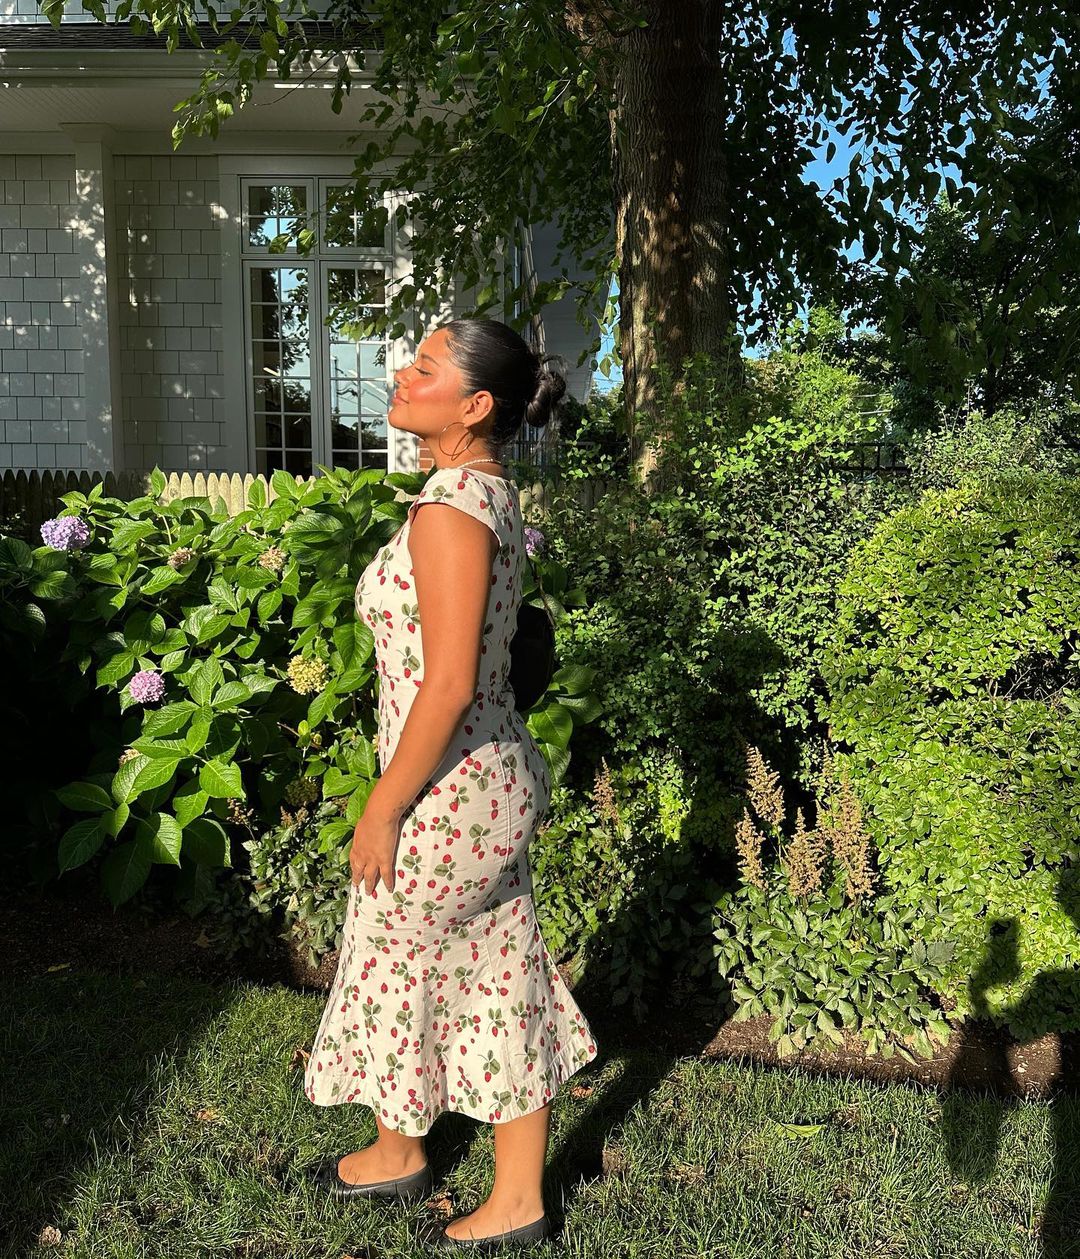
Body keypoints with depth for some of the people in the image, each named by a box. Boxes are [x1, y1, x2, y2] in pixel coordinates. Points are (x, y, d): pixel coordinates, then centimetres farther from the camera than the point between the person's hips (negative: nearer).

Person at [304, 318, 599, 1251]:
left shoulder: (450, 506, -22)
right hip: (498, 778, 9)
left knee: (390, 965, 14)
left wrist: (382, 809, -15)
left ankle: (399, 1154, 39)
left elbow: (448, 684, -25)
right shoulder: (494, 493, 7)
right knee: (498, 976, 19)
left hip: (450, 791, -9)